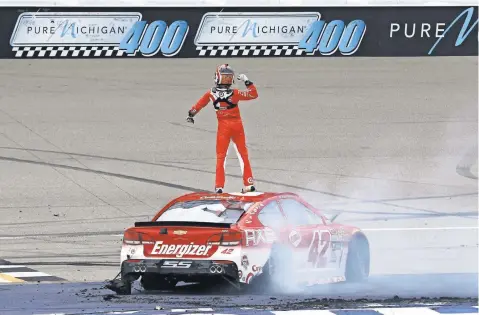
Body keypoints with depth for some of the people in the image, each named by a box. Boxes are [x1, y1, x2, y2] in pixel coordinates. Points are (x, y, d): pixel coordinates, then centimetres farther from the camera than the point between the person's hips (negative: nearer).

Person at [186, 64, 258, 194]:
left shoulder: (211, 94, -7)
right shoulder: (235, 93, -14)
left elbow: (199, 105, 5)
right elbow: (253, 94, -7)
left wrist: (191, 115, 21)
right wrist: (247, 81, 4)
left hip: (223, 127, 0)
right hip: (237, 125, 0)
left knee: (221, 157, 9)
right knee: (243, 155, 11)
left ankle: (219, 186, 5)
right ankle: (249, 183, 12)